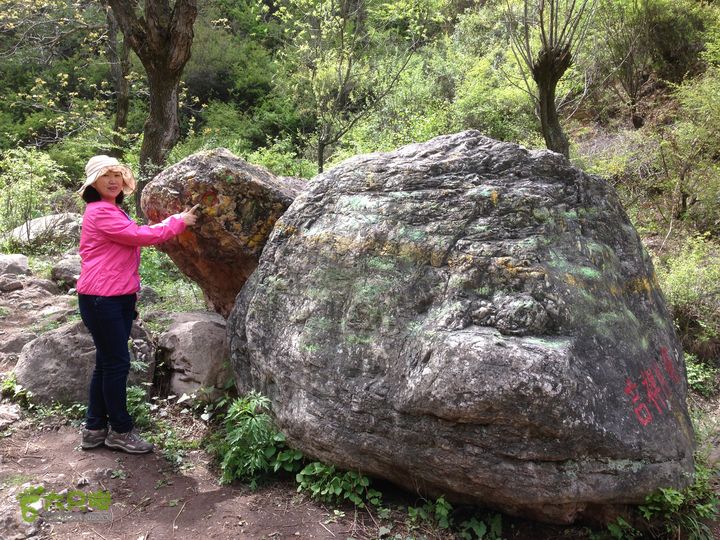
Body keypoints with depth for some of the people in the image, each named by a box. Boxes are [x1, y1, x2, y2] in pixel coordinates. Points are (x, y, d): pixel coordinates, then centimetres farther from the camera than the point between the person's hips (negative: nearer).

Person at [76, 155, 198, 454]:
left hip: (120, 298, 10)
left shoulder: (113, 211, 17)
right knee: (117, 363, -2)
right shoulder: (100, 212, -13)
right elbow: (139, 235, -18)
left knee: (107, 363, 14)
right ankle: (120, 431, 11)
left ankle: (94, 429, 24)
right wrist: (178, 222, -9)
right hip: (101, 299, -10)